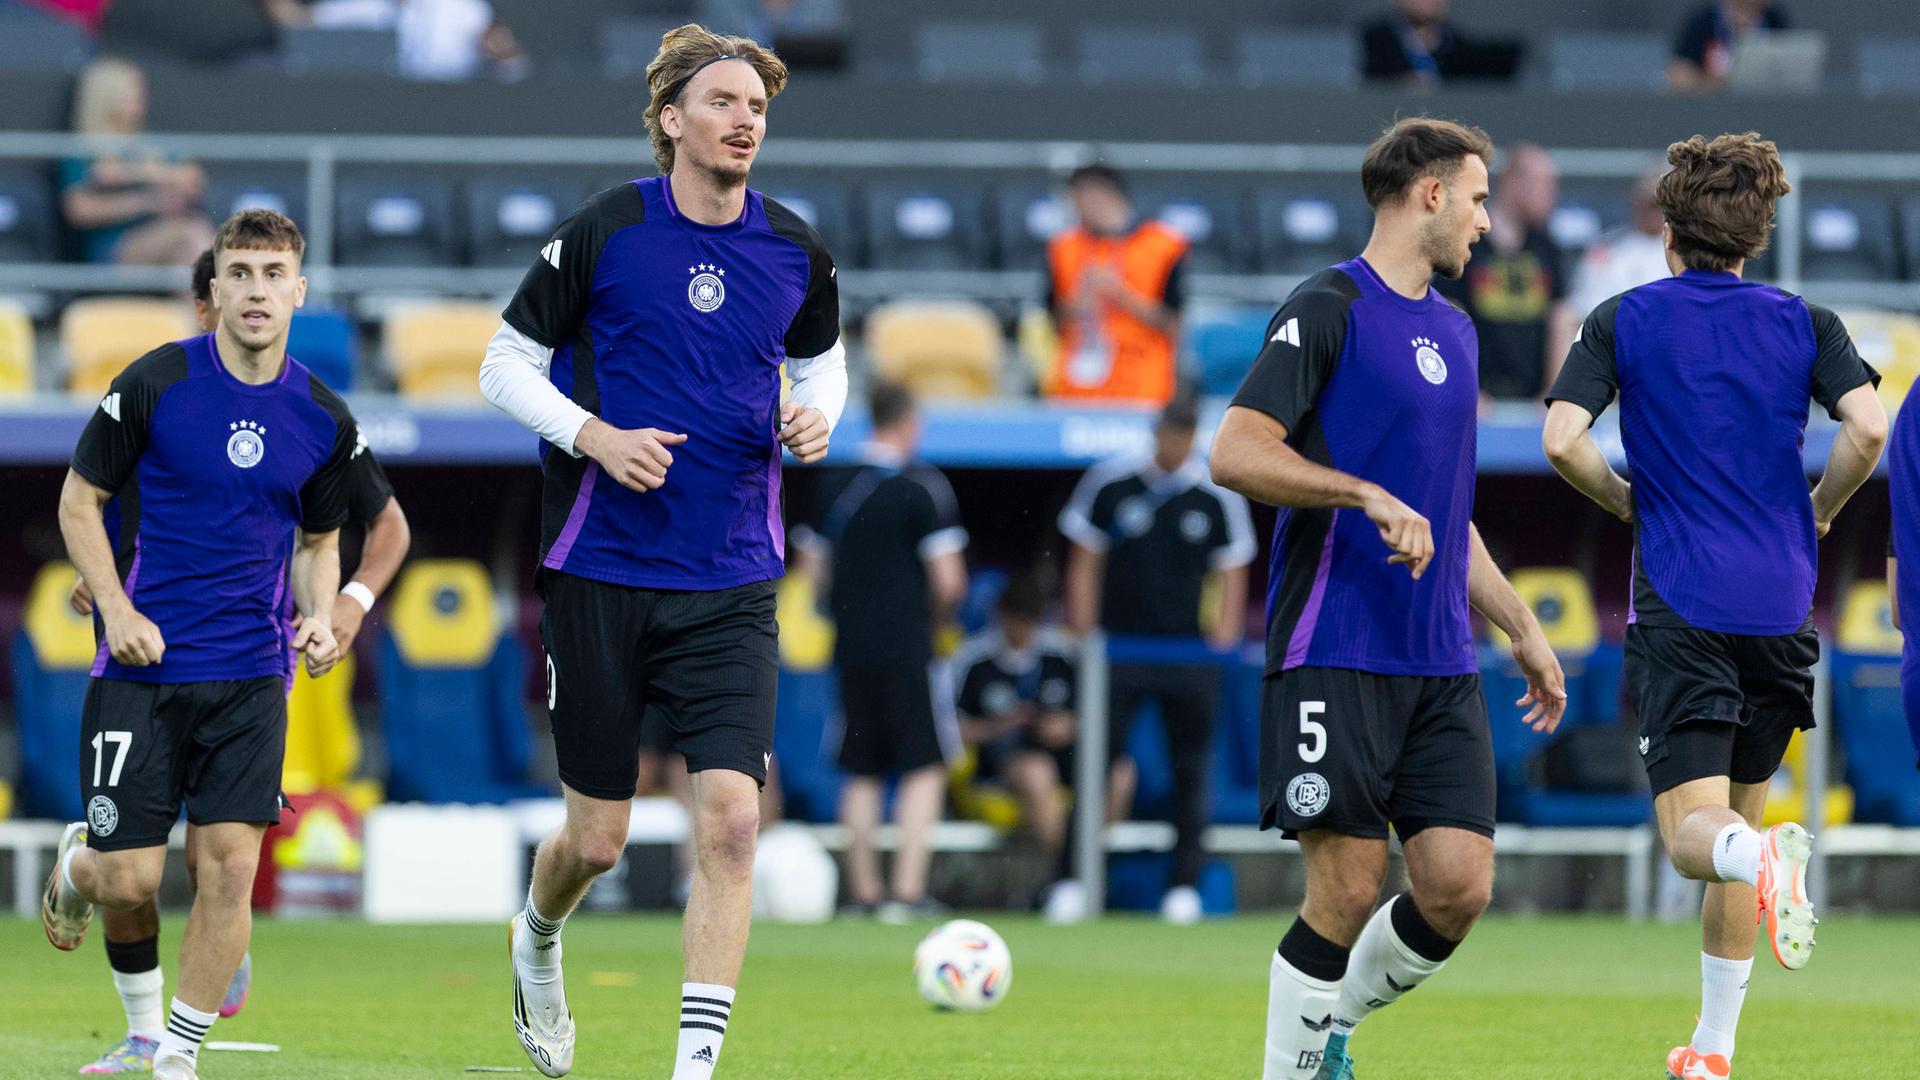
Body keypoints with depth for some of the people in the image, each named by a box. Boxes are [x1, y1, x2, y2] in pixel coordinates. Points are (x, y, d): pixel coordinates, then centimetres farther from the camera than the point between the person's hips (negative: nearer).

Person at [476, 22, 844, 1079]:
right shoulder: (603, 231, -6)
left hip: (732, 584, 2)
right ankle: (536, 942, 41)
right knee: (597, 838, 5)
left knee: (729, 819, -14)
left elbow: (821, 355, 22)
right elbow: (505, 363, 0)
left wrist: (818, 414, 0)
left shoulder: (795, 250, 4)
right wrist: (595, 435, -16)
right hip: (601, 569, -2)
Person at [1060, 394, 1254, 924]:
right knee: (1100, 758, -6)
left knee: (1191, 770, 1)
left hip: (1189, 648, 1)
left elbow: (1232, 573, 9)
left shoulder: (1217, 496, 2)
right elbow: (1085, 562, 7)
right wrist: (1083, 636, 0)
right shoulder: (1110, 483, 1)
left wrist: (1224, 634, -2)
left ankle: (1184, 884, 9)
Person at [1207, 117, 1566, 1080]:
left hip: (1442, 666, 7)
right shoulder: (1328, 309, -5)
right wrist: (1367, 496, -22)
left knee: (1459, 887, -3)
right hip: (1336, 660, -7)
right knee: (1347, 891, -9)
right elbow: (1236, 454, -14)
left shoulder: (1455, 330, 20)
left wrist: (1522, 629, 26)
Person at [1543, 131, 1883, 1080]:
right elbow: (1868, 427, -9)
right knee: (1738, 812, 16)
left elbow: (1562, 439, -9)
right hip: (1780, 605, 3)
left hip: (1679, 604, -3)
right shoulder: (1804, 323, 7)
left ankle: (1762, 858, -45)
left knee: (1694, 829, -7)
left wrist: (1624, 501, 10)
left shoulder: (1624, 320, 4)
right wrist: (1819, 511, 9)